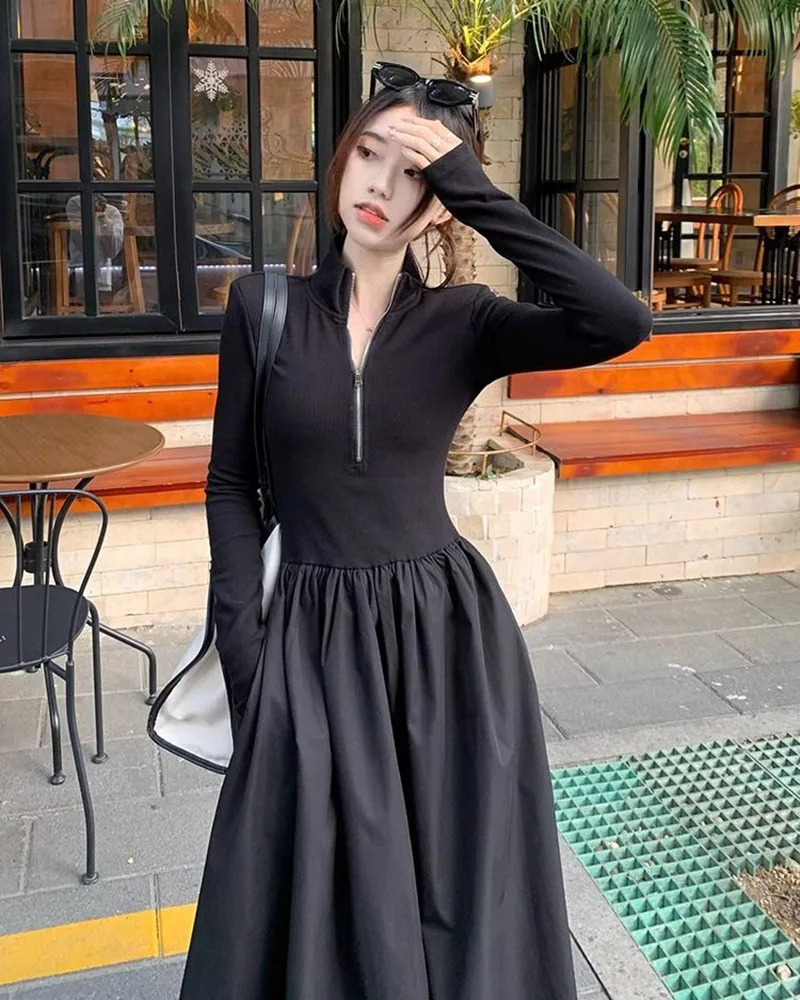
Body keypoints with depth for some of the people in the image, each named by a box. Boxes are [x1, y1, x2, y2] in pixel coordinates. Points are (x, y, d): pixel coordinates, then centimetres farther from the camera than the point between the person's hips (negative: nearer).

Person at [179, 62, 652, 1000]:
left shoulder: (464, 321, -2)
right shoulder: (264, 305, 0)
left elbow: (621, 322, -19)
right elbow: (232, 484, 3)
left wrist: (479, 194, -18)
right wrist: (244, 651, -4)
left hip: (448, 626, 0)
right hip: (312, 635, 0)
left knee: (454, 882, 13)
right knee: (316, 889, 10)